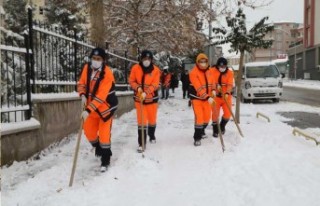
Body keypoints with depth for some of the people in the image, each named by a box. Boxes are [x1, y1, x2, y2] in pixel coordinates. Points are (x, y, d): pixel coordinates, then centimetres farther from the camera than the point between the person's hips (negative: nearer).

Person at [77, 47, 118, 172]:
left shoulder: (107, 74, -25)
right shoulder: (87, 68, -6)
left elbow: (101, 96, -30)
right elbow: (81, 83, 6)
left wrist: (88, 110, -36)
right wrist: (83, 95, -14)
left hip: (106, 107, -6)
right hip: (92, 107, 6)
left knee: (104, 134, -6)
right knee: (89, 131, 11)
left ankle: (105, 159, 13)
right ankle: (98, 148, 42)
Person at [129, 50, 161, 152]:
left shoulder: (156, 70, -10)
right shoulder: (135, 68, -7)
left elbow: (155, 85, -15)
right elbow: (131, 81, 0)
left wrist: (146, 92, -28)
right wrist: (138, 88, -19)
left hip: (152, 98, 1)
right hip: (139, 98, -1)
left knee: (152, 120, 15)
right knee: (141, 121, -3)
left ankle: (152, 135, 44)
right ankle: (141, 143, 3)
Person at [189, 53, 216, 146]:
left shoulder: (208, 71, 1)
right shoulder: (193, 72, -20)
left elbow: (211, 81, 14)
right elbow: (198, 87, -27)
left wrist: (213, 90, -7)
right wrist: (208, 97, -33)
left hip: (207, 98, 6)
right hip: (196, 98, -6)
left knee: (207, 117, 14)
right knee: (199, 117, -14)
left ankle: (201, 131, 38)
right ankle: (197, 138, -2)